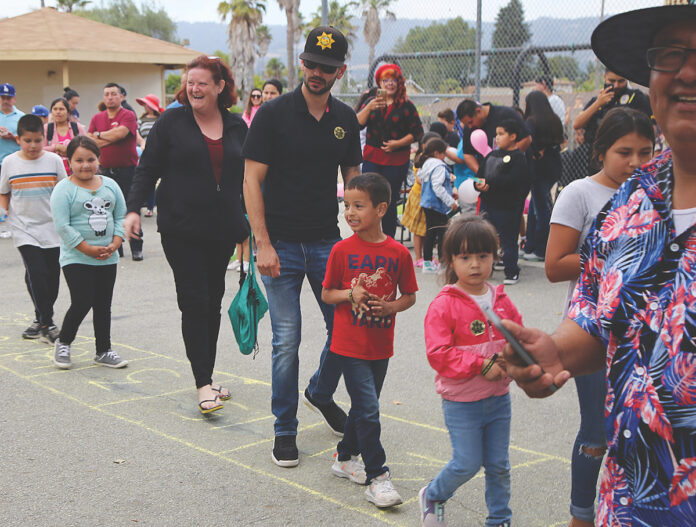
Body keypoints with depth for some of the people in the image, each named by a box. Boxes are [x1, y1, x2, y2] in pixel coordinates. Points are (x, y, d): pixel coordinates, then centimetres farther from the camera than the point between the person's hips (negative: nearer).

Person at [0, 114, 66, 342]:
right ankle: (46, 325, -10)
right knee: (36, 273, -14)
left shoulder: (53, 160, 0)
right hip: (24, 229, -1)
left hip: (52, 229, 2)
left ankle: (41, 319, 27)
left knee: (52, 275, 8)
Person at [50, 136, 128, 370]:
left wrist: (114, 244, -6)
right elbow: (63, 226, -14)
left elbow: (121, 217, 9)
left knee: (103, 306, 10)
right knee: (82, 303, -9)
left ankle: (104, 351, 21)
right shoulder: (64, 189, -9)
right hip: (76, 259, -5)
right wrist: (89, 249, -16)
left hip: (108, 260, 5)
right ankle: (63, 343, 15)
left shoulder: (110, 185, 7)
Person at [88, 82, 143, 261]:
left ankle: (136, 248, 7)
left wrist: (100, 135, -5)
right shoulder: (97, 118, 10)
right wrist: (111, 138, -10)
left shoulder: (128, 115, -4)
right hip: (105, 171, 4)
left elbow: (120, 133, -20)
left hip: (127, 170, -4)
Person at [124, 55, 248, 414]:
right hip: (181, 229, -4)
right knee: (194, 302, -8)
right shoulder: (172, 122, 1)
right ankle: (203, 384, -7)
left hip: (222, 230, 4)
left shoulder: (237, 127, 10)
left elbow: (246, 178, 16)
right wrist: (134, 208, -12)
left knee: (213, 303, 10)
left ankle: (207, 375, 21)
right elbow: (148, 168, 1)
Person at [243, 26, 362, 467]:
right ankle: (285, 430, 14)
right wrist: (263, 244, -15)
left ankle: (320, 393, 35)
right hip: (282, 245, -4)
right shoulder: (274, 114, -7)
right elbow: (252, 181, -8)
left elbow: (352, 181, 13)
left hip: (328, 243, 4)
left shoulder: (346, 119, 6)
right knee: (287, 339, -2)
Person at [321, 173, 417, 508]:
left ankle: (345, 458, 37)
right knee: (368, 410, -8)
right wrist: (350, 295, -18)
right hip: (349, 345, -3)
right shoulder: (342, 250, -6)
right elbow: (326, 294, 1)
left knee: (364, 405, 17)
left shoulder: (398, 253, -3)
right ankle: (377, 477, 0)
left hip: (380, 346, 3)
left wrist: (391, 307, -14)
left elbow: (410, 295, 6)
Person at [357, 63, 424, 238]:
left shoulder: (406, 105, 2)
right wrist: (369, 108, -17)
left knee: (389, 202, 2)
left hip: (396, 160, -2)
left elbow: (417, 132, 0)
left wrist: (399, 143, -13)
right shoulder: (371, 101, 10)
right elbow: (358, 124, -2)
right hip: (372, 158, 2)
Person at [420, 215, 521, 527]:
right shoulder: (444, 305, -14)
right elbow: (438, 354, -19)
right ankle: (432, 496, 27)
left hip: (498, 398, 5)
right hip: (461, 402, -5)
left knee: (499, 464, 12)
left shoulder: (501, 301, 3)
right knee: (468, 463, -1)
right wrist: (481, 366, -24)